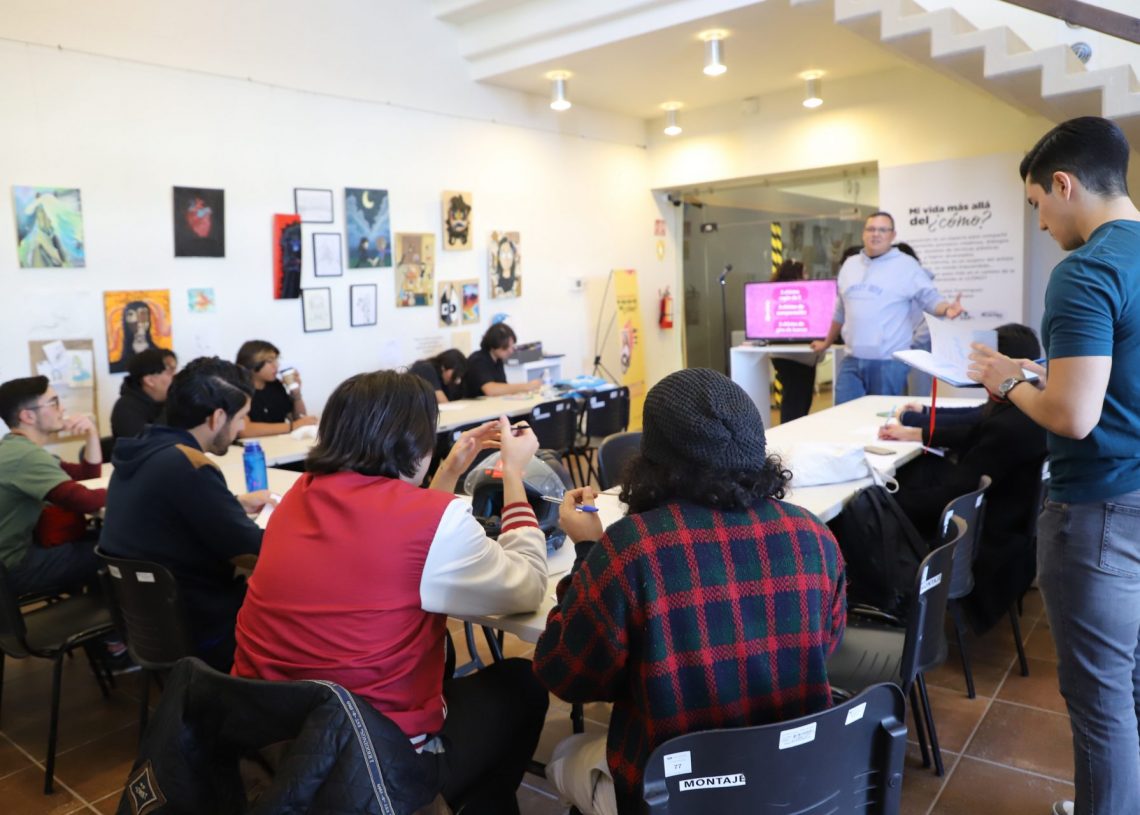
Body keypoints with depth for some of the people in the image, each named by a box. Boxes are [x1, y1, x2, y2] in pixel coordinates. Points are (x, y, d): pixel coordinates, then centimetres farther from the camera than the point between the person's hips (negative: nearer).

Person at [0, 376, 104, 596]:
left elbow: (90, 475, 14)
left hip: (21, 549, 10)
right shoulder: (26, 455, -23)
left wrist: (92, 434, -1)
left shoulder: (18, 448, 11)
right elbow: (85, 502, -33)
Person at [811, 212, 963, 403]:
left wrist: (946, 309, -27)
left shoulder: (906, 265, -2)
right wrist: (828, 342, 29)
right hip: (852, 361, 4)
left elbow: (930, 298, -5)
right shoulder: (850, 265, 13)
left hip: (889, 362, -4)